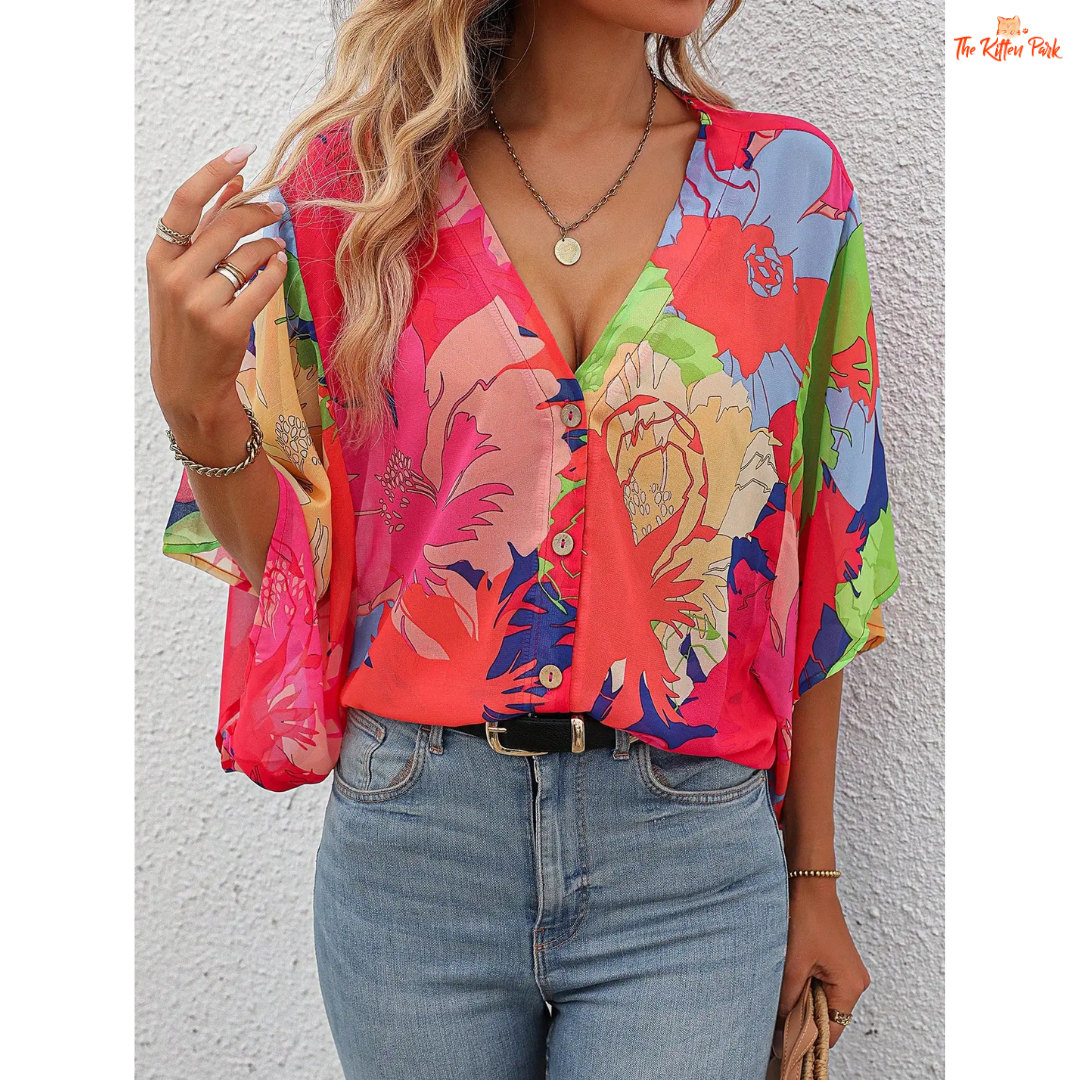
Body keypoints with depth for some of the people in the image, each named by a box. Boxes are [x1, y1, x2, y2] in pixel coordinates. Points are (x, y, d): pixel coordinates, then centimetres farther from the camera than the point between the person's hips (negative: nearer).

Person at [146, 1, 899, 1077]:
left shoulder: (791, 183, 0)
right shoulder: (355, 175, -1)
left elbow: (812, 576, 4)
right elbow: (289, 558, 3)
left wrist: (812, 876, 8)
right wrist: (196, 402, -18)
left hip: (688, 864, 0)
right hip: (410, 843, 1)